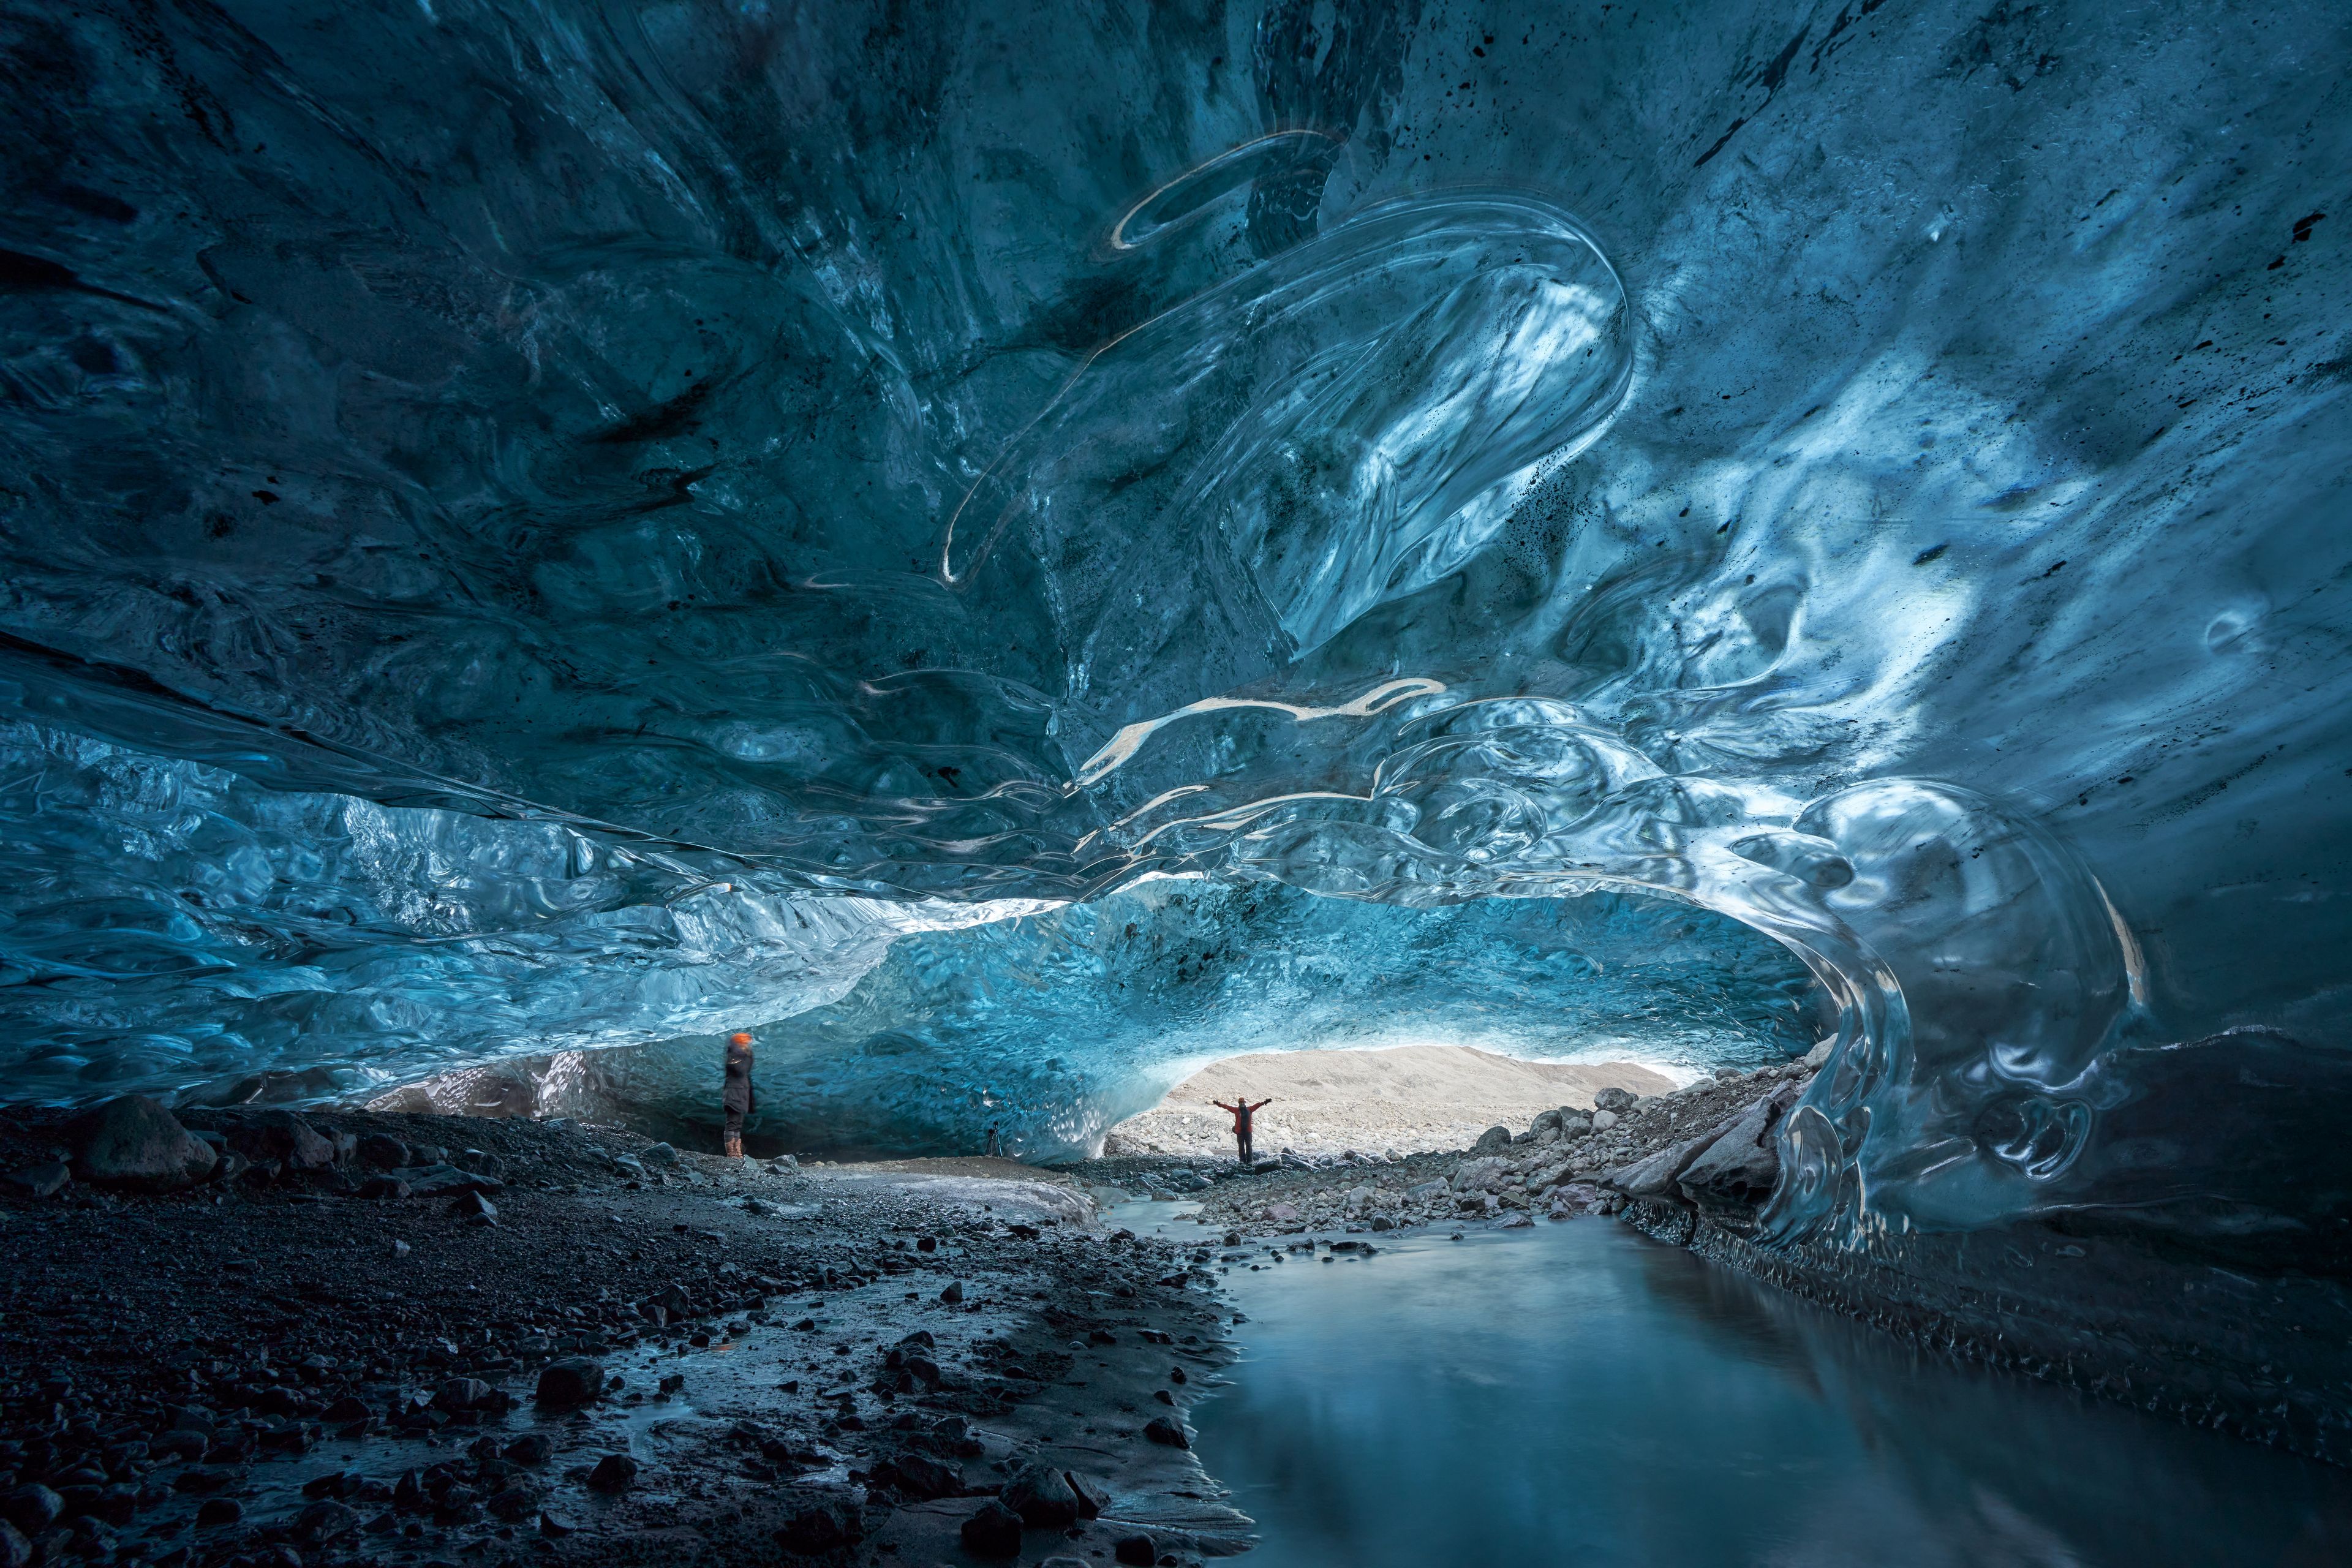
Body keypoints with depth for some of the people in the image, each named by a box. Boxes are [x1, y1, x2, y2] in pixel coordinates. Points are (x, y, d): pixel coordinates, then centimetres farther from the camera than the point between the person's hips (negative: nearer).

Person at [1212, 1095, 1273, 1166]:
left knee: (1249, 1146, 3)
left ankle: (1249, 1161, 6)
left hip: (1248, 1131, 1)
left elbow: (1257, 1105, 3)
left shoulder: (1249, 1109, 6)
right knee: (1241, 1146, 5)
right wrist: (1219, 1104, -12)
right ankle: (1242, 1160, 9)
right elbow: (1227, 1107, -3)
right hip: (1239, 1131, -1)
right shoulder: (1236, 1110, 1)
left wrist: (1264, 1103, -8)